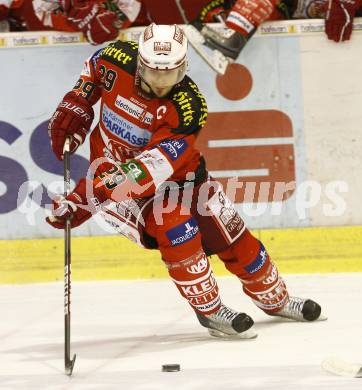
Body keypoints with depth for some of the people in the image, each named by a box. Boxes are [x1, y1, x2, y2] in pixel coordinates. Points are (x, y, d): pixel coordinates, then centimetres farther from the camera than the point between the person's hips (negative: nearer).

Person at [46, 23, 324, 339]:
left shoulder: (188, 106, -31)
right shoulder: (118, 60, -23)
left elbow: (153, 167, -40)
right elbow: (93, 68, 6)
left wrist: (91, 194, -48)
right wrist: (76, 106, -8)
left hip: (175, 172, 1)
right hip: (114, 167, -1)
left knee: (233, 238, 5)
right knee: (174, 228, -27)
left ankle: (276, 299, 31)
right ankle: (209, 309, -10)